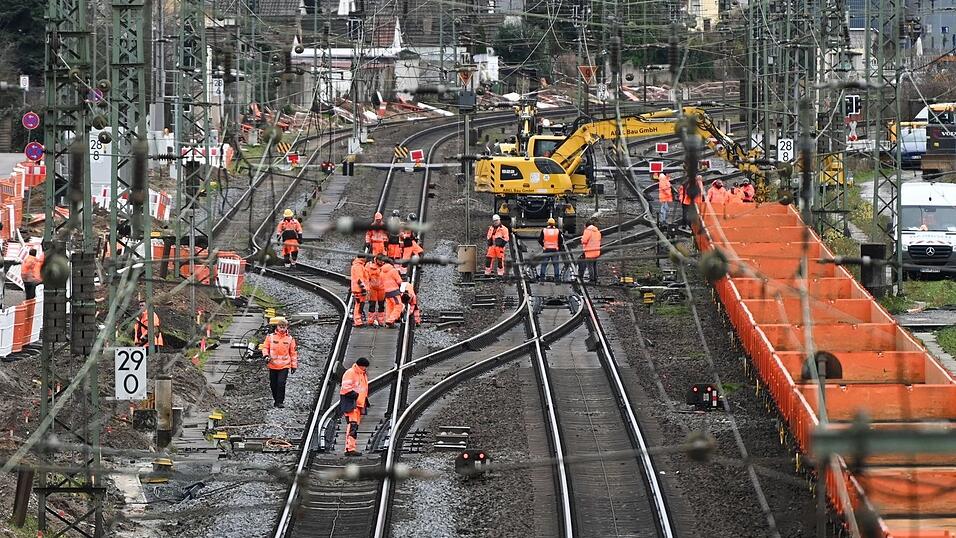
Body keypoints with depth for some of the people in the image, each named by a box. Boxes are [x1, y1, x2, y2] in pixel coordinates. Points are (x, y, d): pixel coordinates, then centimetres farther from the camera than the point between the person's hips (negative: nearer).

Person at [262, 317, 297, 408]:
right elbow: (265, 347, 9)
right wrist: (266, 356, -11)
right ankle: (276, 399, 26)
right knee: (273, 384, 9)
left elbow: (293, 353, 8)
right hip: (273, 365, 2)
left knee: (281, 383, -14)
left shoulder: (290, 339, 2)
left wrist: (294, 365, 8)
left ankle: (280, 401, -8)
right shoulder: (271, 337, 2)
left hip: (284, 366, -2)